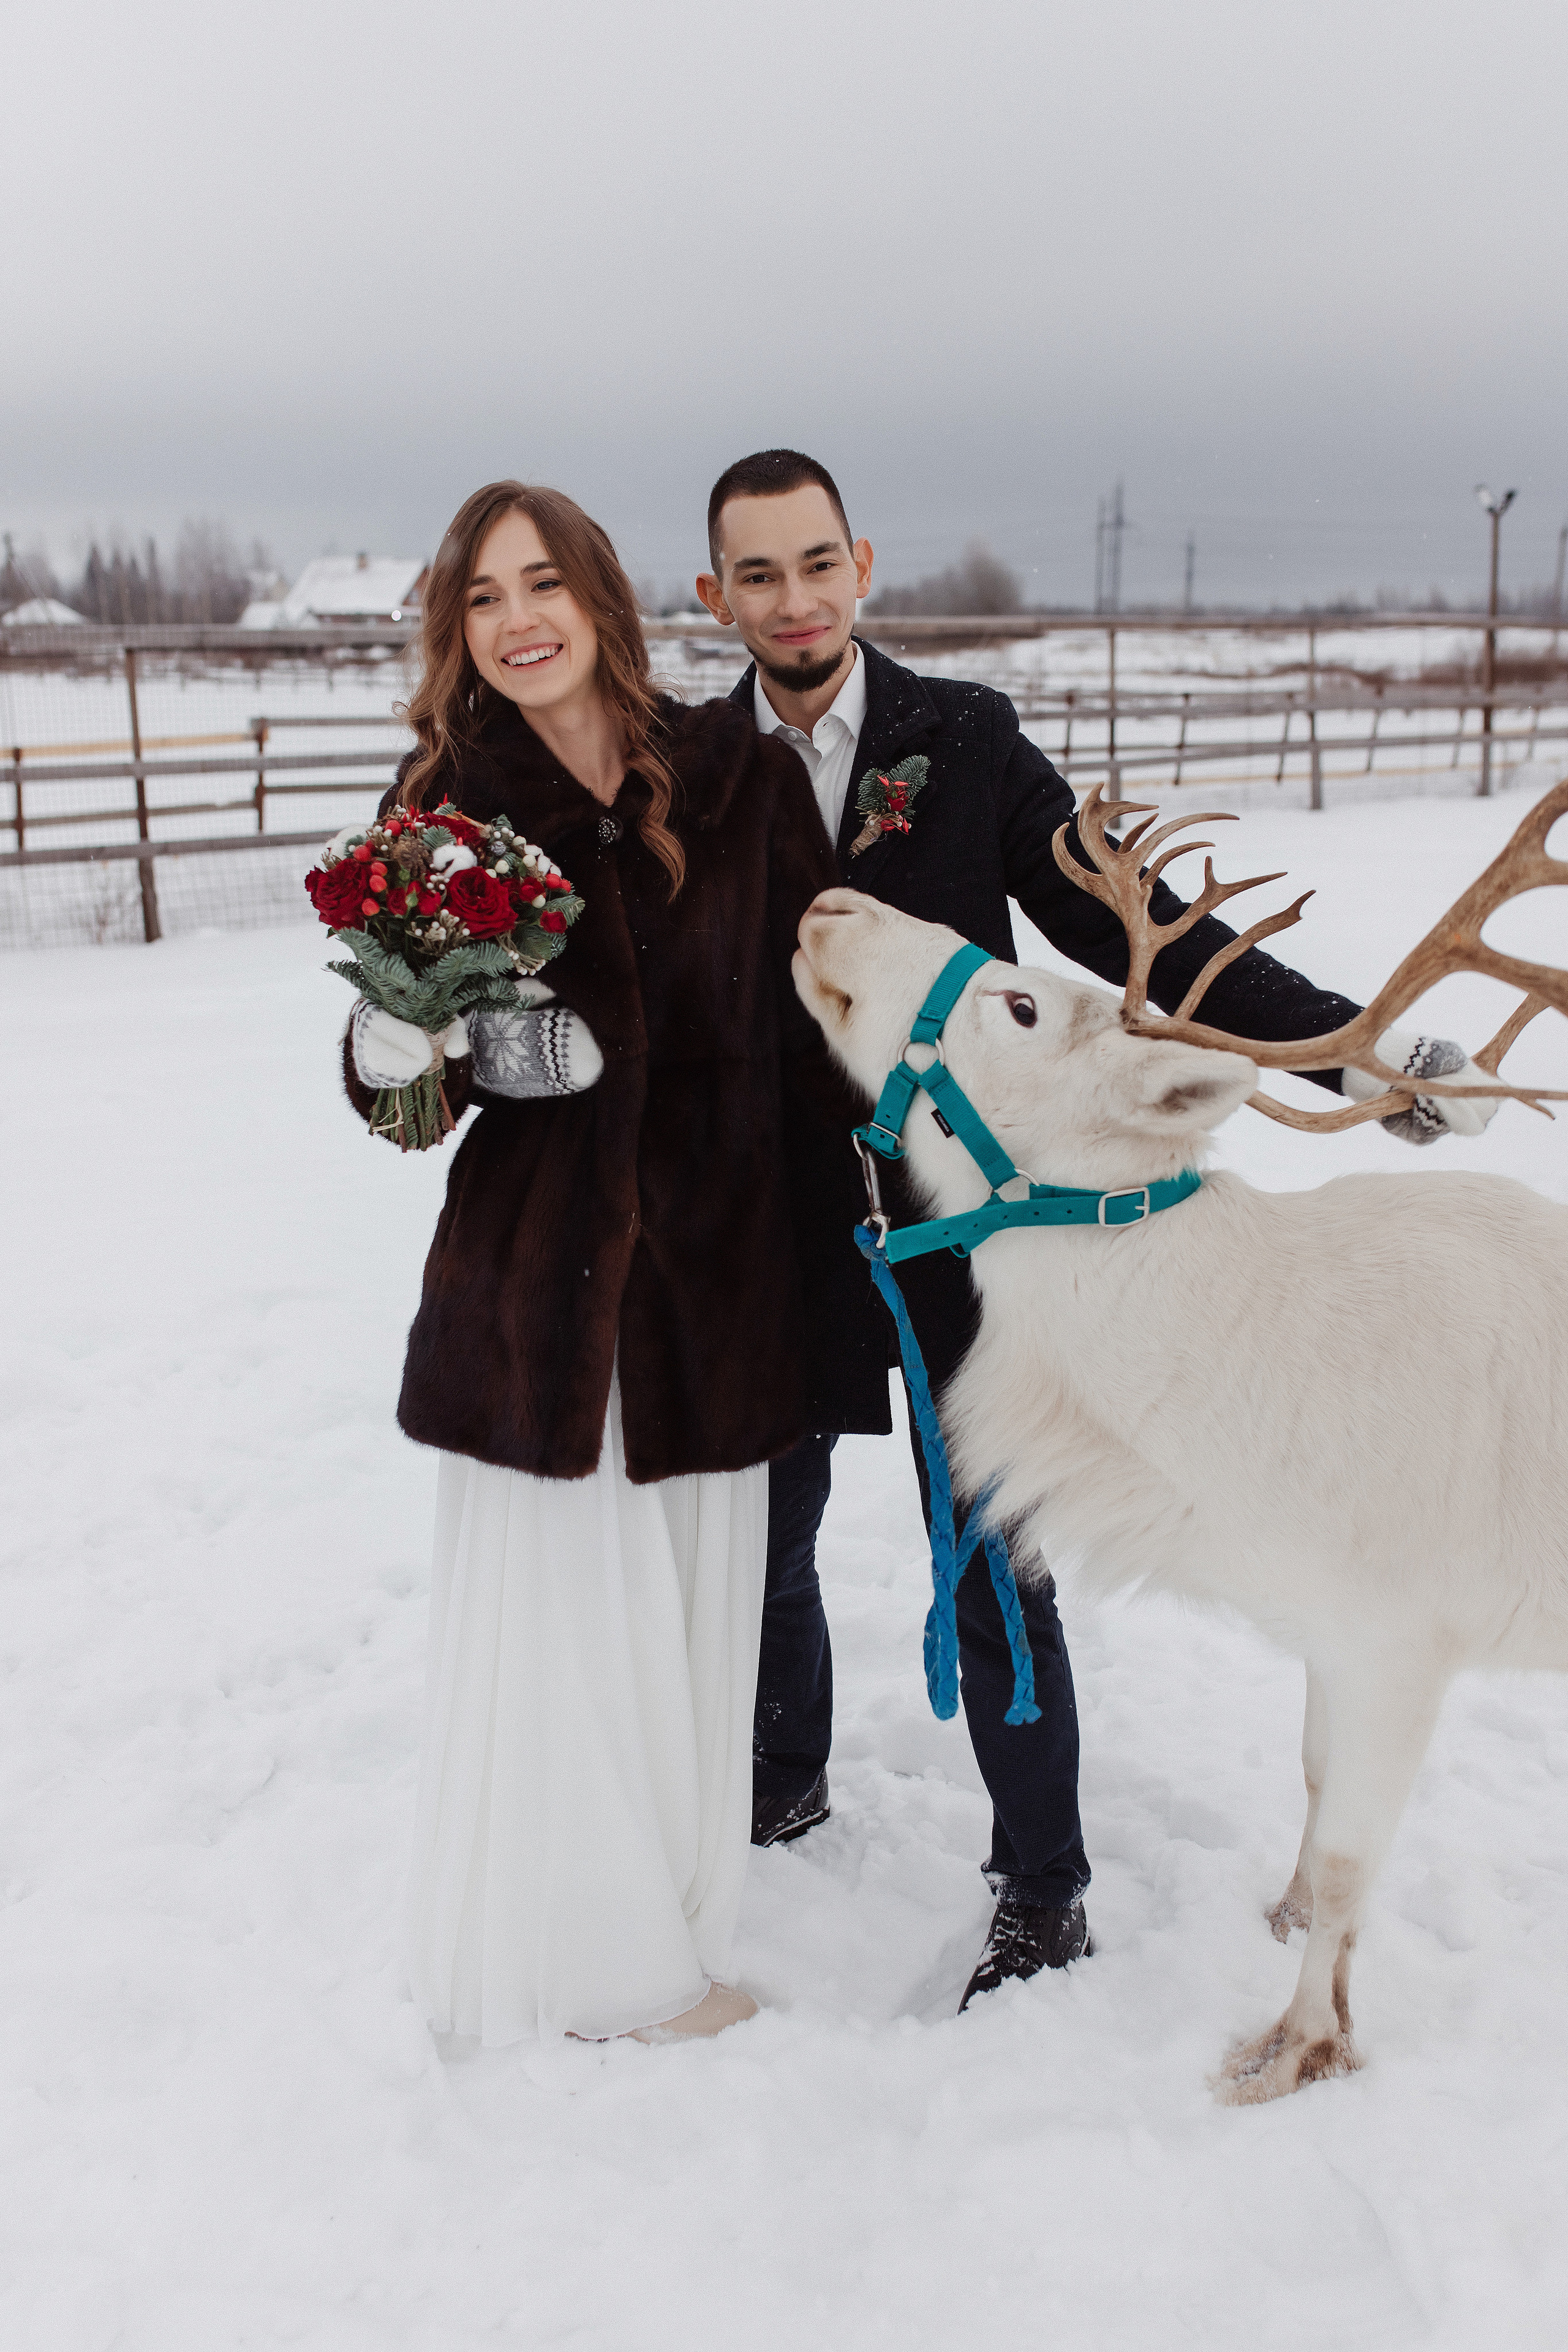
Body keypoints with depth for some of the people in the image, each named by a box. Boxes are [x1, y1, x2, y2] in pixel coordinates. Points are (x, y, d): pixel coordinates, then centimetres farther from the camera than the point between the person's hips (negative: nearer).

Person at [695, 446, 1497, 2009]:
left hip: (953, 1219, -2)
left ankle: (1042, 1890, 25)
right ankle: (783, 1780, 45)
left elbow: (1125, 925, -6)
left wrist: (1347, 1045, -14)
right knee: (763, 1545, 18)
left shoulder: (965, 740, -5)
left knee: (990, 1573, 5)